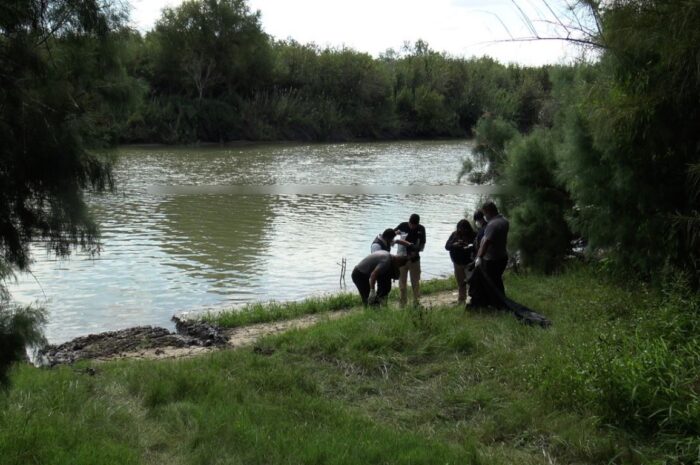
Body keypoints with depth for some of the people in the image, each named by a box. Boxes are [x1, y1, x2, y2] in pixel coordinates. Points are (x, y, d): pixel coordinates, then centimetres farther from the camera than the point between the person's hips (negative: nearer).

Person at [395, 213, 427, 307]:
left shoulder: (421, 229, -8)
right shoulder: (403, 225, -8)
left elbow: (422, 243, -4)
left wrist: (416, 251, -22)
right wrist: (396, 232, -20)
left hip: (414, 258, 0)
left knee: (415, 282, 8)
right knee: (402, 282, 7)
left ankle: (416, 303, 18)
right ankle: (402, 304, 16)